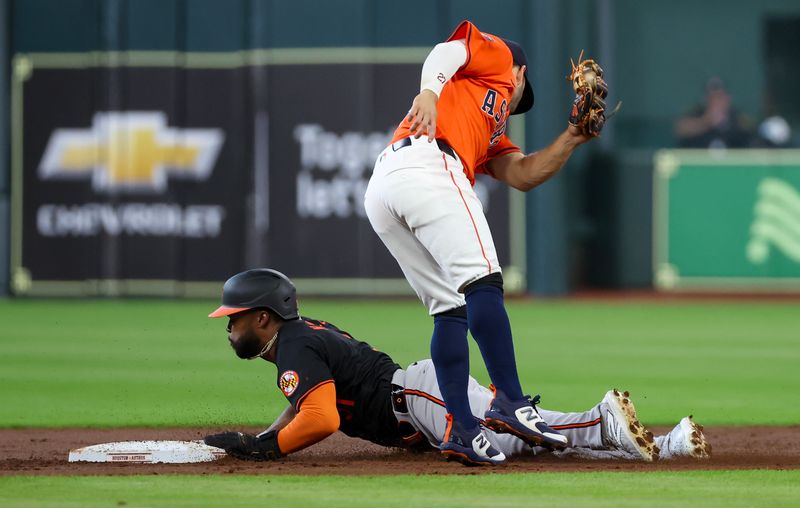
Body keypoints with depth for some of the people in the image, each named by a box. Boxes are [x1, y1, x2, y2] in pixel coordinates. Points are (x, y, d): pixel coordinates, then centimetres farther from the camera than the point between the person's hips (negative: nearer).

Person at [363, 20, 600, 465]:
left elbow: (523, 175, 26)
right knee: (483, 282, -18)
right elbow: (445, 53, 2)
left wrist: (572, 139, 20)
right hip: (426, 164, -9)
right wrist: (429, 93, -16)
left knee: (452, 307, 7)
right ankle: (511, 402, -30)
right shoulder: (496, 54, 23)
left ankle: (462, 429, -4)